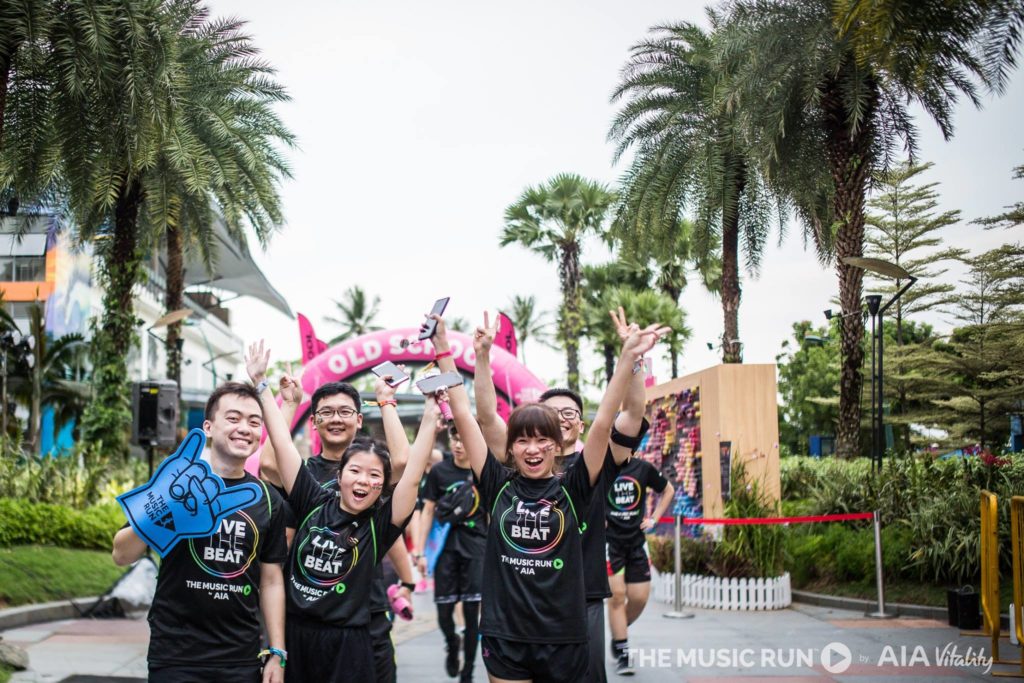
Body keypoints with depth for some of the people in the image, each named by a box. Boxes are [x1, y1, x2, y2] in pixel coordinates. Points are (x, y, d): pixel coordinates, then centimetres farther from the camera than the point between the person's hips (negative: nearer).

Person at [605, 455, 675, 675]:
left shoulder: (643, 468, 1)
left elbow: (668, 490, 18)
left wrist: (654, 519, 9)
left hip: (636, 541, 4)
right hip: (609, 540, -4)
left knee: (640, 598, 3)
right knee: (617, 595, -8)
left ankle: (618, 634, 30)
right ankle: (622, 654, 4)